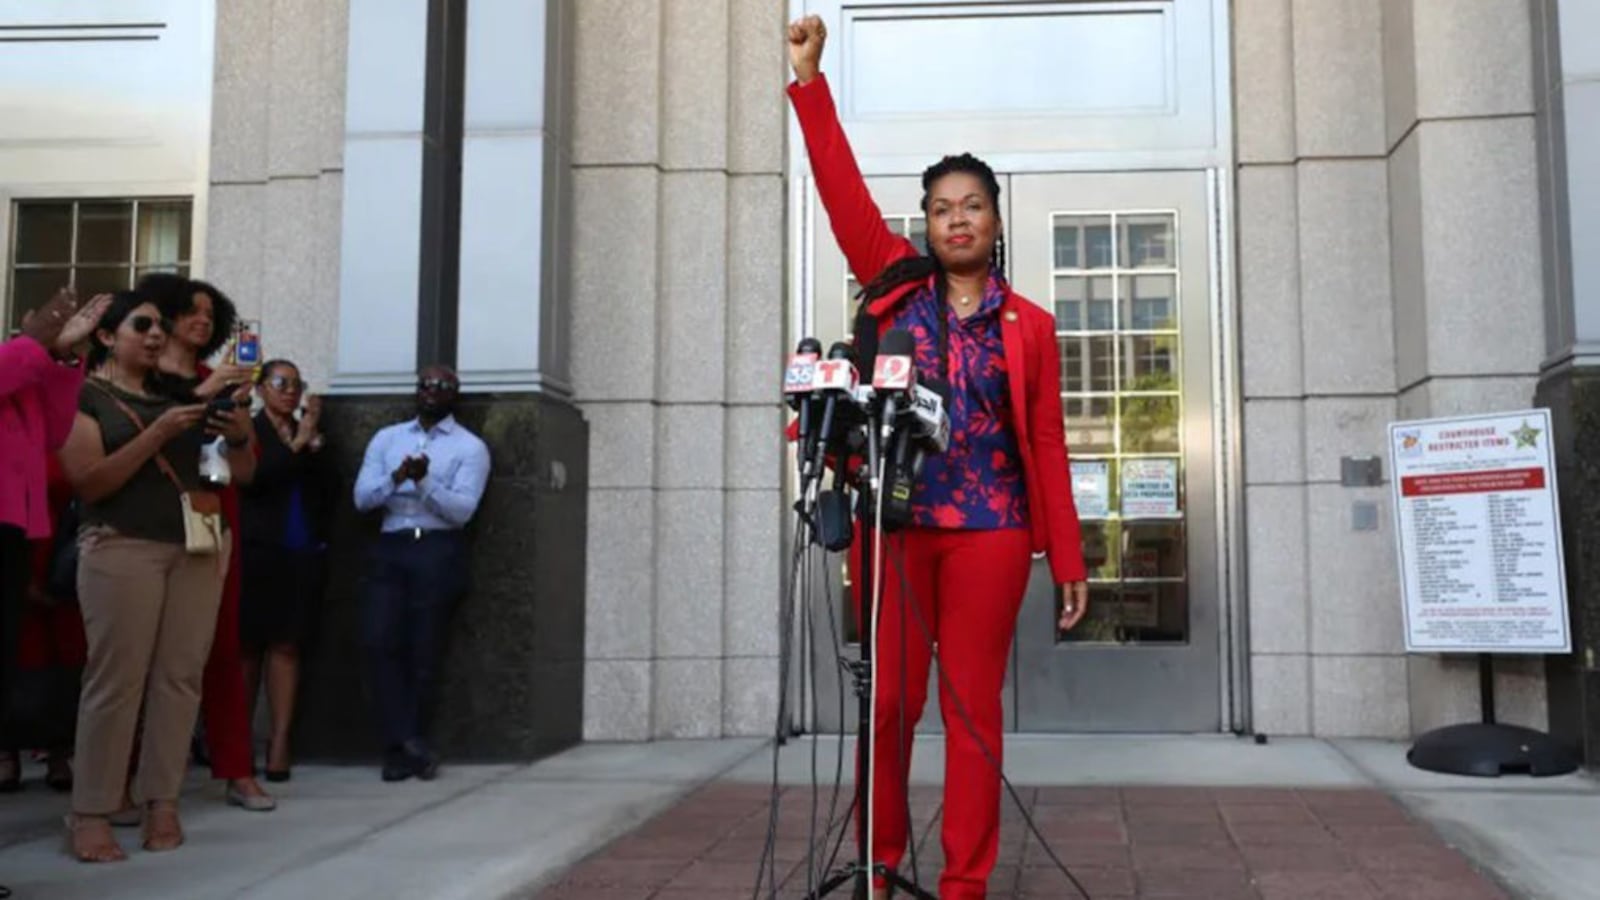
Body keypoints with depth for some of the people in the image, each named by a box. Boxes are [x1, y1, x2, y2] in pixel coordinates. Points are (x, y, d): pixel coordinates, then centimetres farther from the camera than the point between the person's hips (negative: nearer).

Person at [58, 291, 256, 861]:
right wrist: (157, 434, -17)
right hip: (122, 547, -4)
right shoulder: (85, 396, 4)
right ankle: (91, 813, -1)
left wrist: (239, 434, -6)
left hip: (199, 546, 5)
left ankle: (162, 802, 6)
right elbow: (87, 482, -10)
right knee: (116, 677, -7)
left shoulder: (180, 391, 17)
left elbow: (243, 472, 16)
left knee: (181, 675, 1)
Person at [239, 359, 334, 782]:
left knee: (286, 646, -1)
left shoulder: (310, 433, 15)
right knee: (249, 646, 1)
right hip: (258, 551, -3)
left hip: (303, 554, 3)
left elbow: (329, 486, 4)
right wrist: (297, 443, -11)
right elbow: (252, 479, -13)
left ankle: (280, 744, -2)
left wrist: (314, 439, -5)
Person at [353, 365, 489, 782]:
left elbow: (461, 510, -7)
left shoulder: (470, 447, 4)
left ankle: (400, 748, 13)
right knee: (378, 642, -12)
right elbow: (362, 498, 4)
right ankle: (410, 740, -5)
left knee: (421, 652, 0)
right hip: (390, 549, 3)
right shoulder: (386, 439, 15)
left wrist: (424, 481, -22)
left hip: (438, 551, -3)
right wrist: (396, 478, -15)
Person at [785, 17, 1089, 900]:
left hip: (988, 530, -1)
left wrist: (1069, 560, 2)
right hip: (895, 523, 1)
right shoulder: (895, 284, 8)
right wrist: (809, 80, -5)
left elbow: (1047, 447, 5)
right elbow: (842, 189, 1)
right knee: (890, 701, 6)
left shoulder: (1028, 325, 6)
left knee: (972, 705, 4)